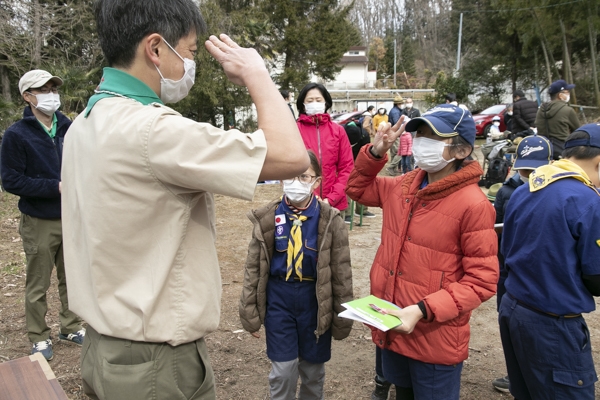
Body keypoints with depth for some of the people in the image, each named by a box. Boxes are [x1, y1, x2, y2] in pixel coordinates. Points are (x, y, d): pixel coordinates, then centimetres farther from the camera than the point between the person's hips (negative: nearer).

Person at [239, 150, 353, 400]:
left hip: (315, 297, 0)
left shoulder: (330, 220, -11)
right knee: (283, 369, 4)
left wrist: (342, 316, 0)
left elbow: (341, 270, -4)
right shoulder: (267, 219, -8)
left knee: (313, 367, 17)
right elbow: (253, 267, 0)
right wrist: (250, 313, 2)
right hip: (279, 296, 0)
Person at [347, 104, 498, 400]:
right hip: (391, 329, 6)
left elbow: (482, 281, -18)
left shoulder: (473, 205, -19)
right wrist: (375, 153, 1)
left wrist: (423, 311, -26)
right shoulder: (405, 185, 1)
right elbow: (358, 188, 18)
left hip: (436, 341, -6)